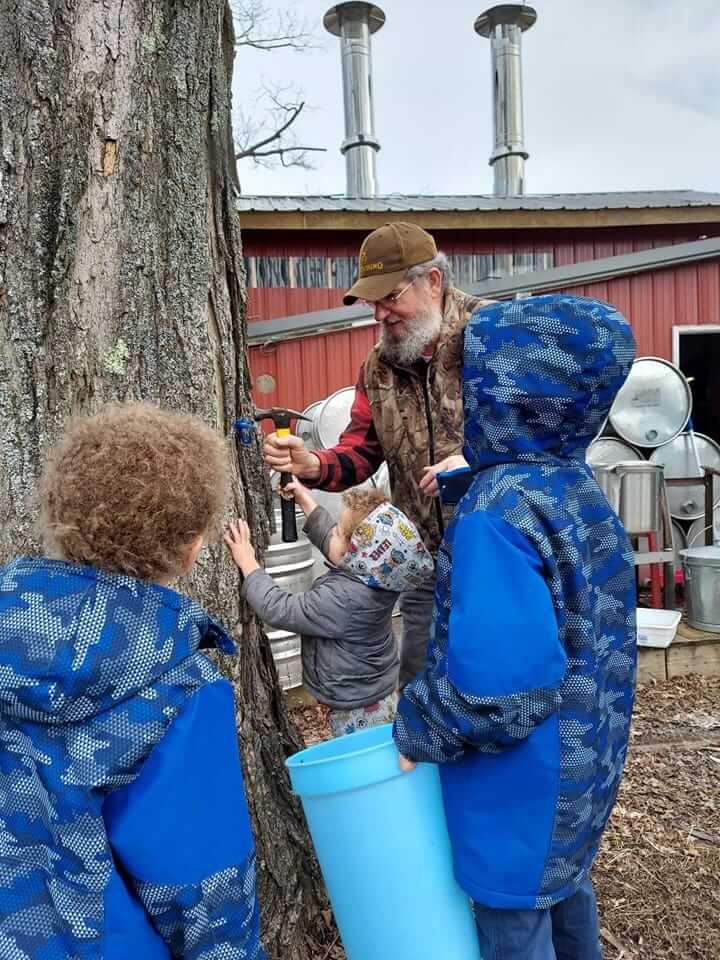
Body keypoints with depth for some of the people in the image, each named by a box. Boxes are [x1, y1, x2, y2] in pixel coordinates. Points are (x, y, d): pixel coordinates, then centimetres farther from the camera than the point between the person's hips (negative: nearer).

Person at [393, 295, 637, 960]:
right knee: (565, 887, 28)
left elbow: (498, 685, -34)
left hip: (524, 775, -8)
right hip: (585, 750, 8)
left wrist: (417, 735, -18)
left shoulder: (497, 512, -29)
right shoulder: (578, 487, -2)